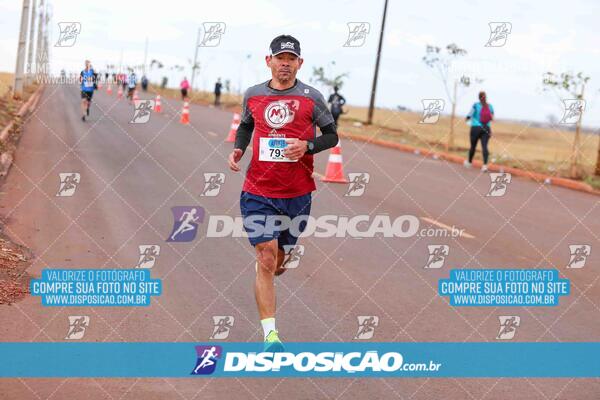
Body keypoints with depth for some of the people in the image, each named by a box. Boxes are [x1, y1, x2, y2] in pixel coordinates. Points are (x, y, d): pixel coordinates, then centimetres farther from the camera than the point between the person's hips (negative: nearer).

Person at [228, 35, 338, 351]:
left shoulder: (311, 97, -2)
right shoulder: (253, 95, 4)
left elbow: (332, 135, 5)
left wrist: (307, 146, -14)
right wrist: (237, 149, 3)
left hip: (297, 194, 1)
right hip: (258, 192, 0)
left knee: (279, 261, 14)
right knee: (266, 258, -12)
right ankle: (270, 334, -13)